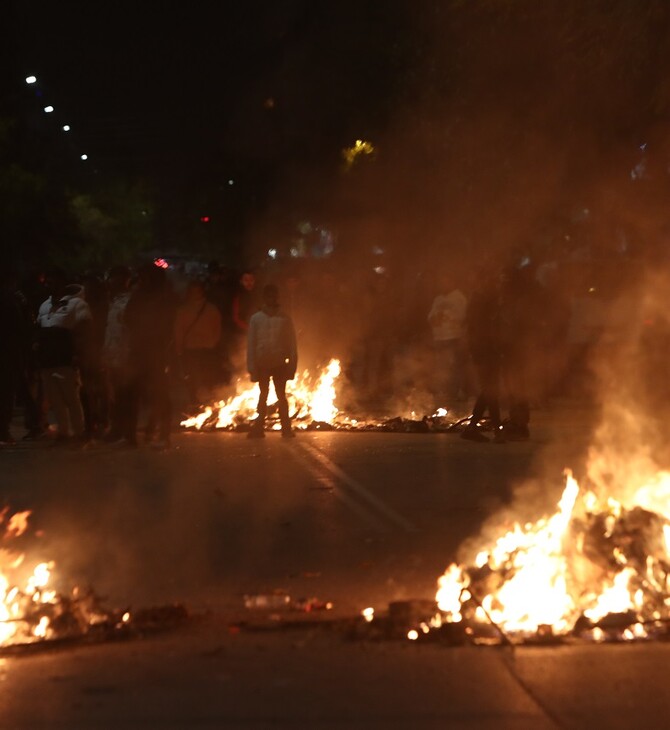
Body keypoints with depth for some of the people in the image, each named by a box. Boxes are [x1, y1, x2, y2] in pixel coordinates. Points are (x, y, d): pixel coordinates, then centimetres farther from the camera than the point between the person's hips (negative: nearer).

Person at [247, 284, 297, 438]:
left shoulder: (285, 319, 0)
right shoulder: (256, 319, -1)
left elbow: (292, 343, 0)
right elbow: (251, 344, -1)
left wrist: (292, 365, -6)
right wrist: (252, 367, -6)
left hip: (280, 363, 0)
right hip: (262, 363, 0)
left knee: (281, 395, 5)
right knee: (263, 395, 9)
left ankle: (286, 428, 10)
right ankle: (258, 428, 14)